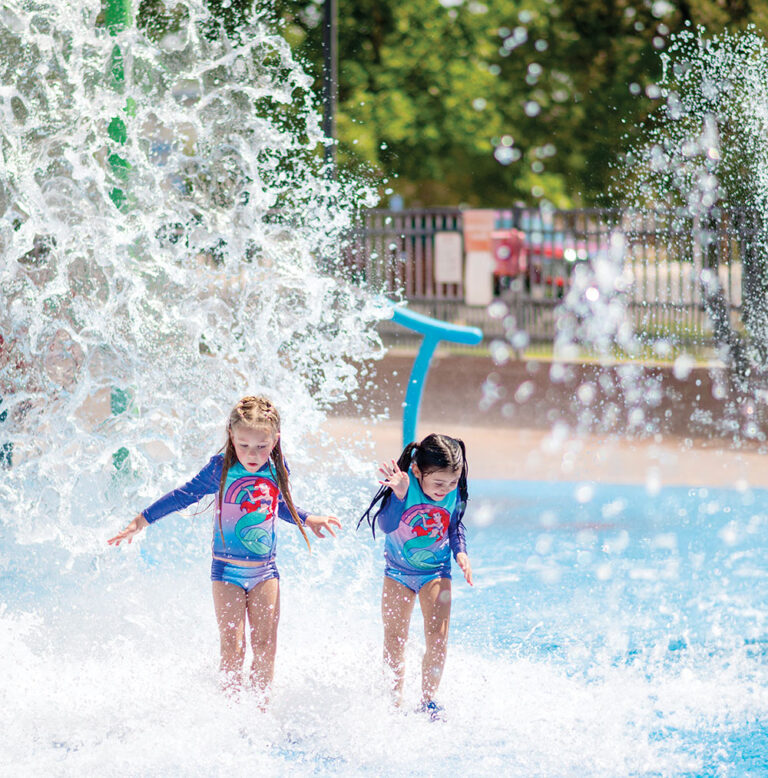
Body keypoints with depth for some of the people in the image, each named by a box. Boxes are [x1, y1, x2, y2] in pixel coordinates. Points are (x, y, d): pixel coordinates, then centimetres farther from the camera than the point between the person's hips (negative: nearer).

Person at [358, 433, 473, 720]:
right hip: (398, 570, -1)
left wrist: (460, 552, -10)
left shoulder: (455, 494, -13)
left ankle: (428, 700, 3)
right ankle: (396, 702, 17)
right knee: (394, 640, 1)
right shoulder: (404, 484, -23)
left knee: (437, 638, -12)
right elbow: (386, 526, -33)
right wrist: (398, 495, -49)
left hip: (436, 572, 1)